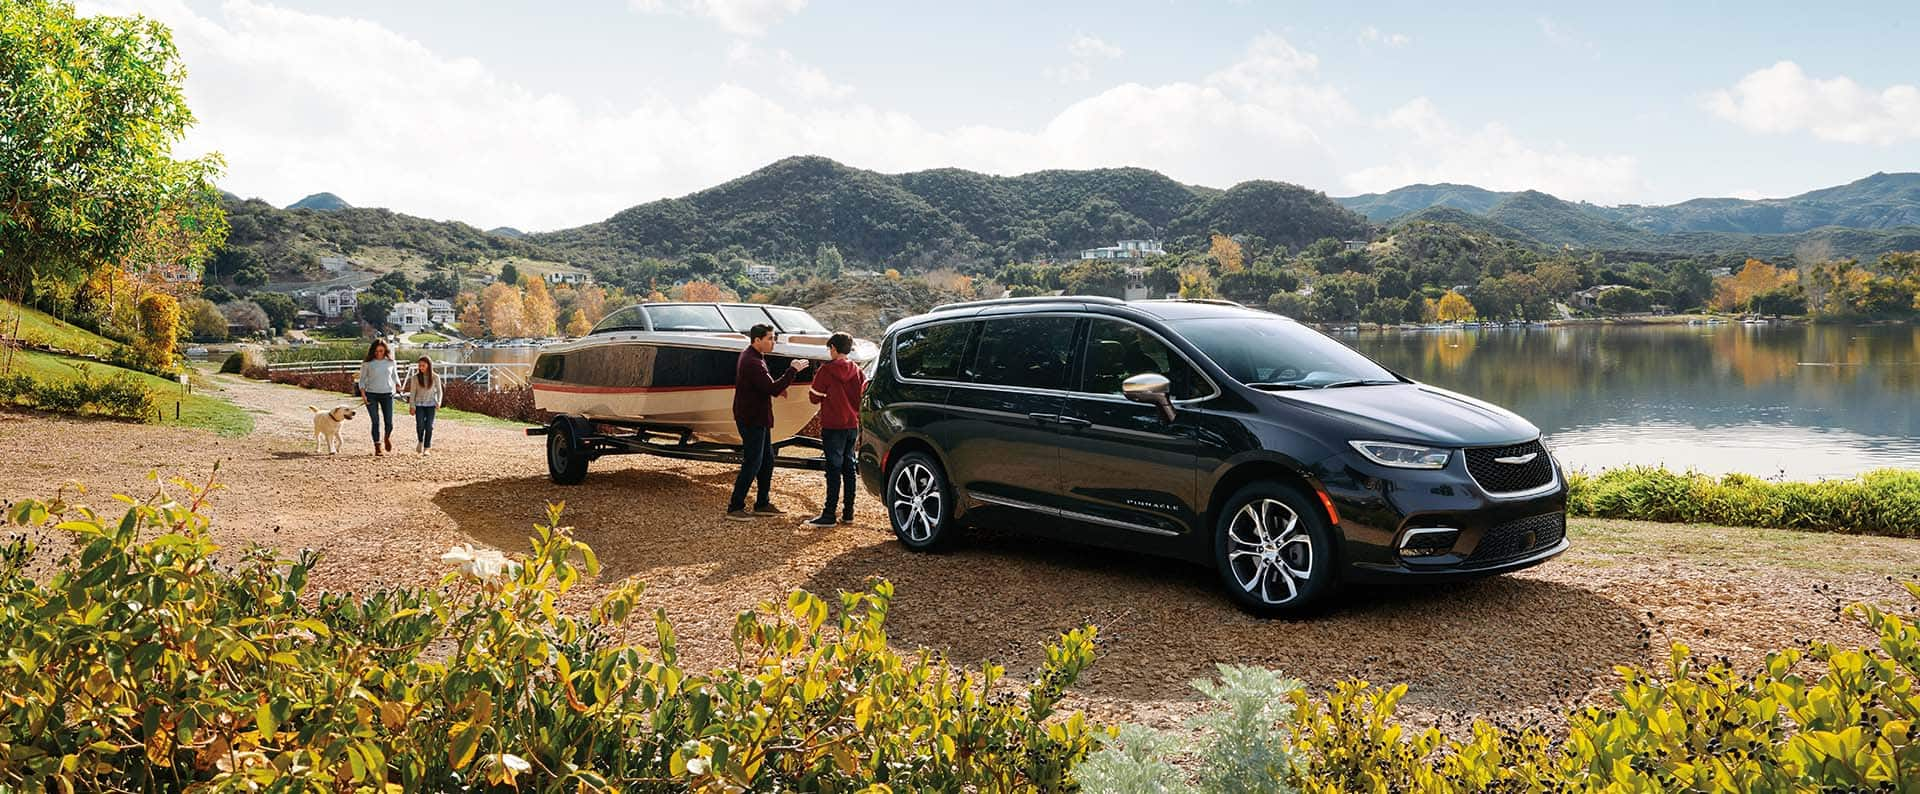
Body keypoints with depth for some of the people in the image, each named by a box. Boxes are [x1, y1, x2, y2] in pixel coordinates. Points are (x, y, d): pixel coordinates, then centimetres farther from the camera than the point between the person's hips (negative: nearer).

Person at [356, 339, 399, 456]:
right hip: (371, 395, -1)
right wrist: (363, 394, -8)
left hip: (387, 394, 1)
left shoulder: (390, 362, 5)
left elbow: (394, 375, 19)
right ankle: (377, 447, 5)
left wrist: (398, 385, 5)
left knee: (389, 423, -1)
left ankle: (387, 437, 32)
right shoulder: (367, 363, -1)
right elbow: (362, 379, 3)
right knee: (375, 422, -2)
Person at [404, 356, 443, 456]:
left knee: (429, 426, -6)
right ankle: (420, 441, 18)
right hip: (419, 404, 0)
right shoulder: (415, 377, -2)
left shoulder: (435, 377, -2)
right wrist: (412, 406, -3)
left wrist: (438, 402, -9)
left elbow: (439, 391, 5)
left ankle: (427, 448, 2)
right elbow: (412, 392, 1)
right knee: (420, 425, -11)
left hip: (431, 405, 0)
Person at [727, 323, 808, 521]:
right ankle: (735, 508, 1)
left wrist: (776, 387, 4)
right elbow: (772, 389, -28)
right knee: (752, 464, -5)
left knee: (767, 461, 15)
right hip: (752, 420, -11)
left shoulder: (750, 356, 12)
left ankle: (762, 504, 24)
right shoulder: (752, 362, -23)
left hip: (758, 418, 11)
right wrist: (793, 370, -24)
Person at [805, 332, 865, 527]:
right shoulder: (858, 371, 6)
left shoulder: (827, 370, -10)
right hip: (852, 425, 6)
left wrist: (811, 390, 13)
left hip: (833, 426, -5)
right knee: (848, 467, 10)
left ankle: (829, 515, -6)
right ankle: (848, 513, 13)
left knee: (834, 469, -6)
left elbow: (814, 398, -8)